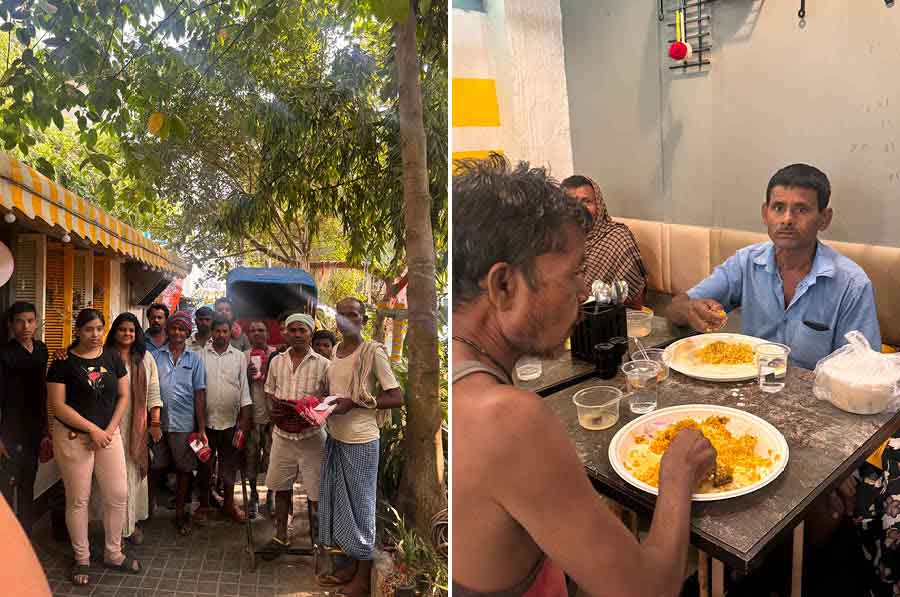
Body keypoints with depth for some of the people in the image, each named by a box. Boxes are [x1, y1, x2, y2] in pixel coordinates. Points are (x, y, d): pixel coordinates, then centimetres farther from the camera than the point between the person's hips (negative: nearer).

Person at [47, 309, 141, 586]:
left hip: (109, 434, 4)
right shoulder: (63, 362, -7)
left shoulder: (113, 358, 4)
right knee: (78, 499, 5)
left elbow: (124, 396, 6)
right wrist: (92, 429, -14)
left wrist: (109, 430, -5)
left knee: (118, 495, 5)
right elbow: (57, 405, -11)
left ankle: (113, 553, 22)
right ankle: (82, 559, 22)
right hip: (73, 437, -3)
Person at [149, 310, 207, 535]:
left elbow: (200, 394, 2)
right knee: (155, 467, 10)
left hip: (184, 424, 0)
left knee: (184, 468, 8)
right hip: (157, 422, 0)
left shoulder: (194, 359, 4)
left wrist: (201, 429, -3)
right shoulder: (155, 356, 5)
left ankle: (180, 512, 23)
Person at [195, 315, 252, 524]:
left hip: (230, 422, 1)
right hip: (205, 421, -1)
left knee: (229, 467, 11)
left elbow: (245, 391, 2)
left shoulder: (240, 357, 2)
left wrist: (244, 424, -3)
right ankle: (203, 505, 26)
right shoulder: (200, 354, -1)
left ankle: (229, 504, 25)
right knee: (204, 466, 11)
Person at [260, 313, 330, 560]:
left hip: (311, 435, -3)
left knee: (315, 492, 3)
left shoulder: (323, 365, -6)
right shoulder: (276, 361, 6)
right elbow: (269, 392, 15)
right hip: (282, 434, 4)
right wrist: (274, 410, -4)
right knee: (280, 487, 13)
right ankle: (280, 537, 29)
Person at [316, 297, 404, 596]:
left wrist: (355, 403, -23)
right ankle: (346, 564, 32)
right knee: (337, 500, 15)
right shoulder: (335, 352, 9)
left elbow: (397, 398, -16)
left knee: (360, 504, 3)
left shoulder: (373, 351, -13)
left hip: (360, 440, -7)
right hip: (335, 437, 7)